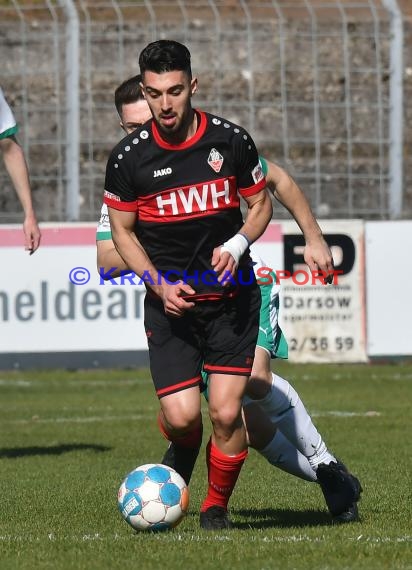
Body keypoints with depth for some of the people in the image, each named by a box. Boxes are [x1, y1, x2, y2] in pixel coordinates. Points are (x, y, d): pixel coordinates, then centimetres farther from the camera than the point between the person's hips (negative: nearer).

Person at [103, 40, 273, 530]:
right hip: (169, 301, 0)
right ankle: (182, 454, 28)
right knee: (180, 416, -10)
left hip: (231, 296, 0)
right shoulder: (128, 157, -7)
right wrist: (159, 284, -9)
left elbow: (260, 204, 8)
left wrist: (236, 245, -12)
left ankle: (216, 507, 15)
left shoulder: (231, 141, -6)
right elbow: (122, 231, 5)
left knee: (226, 413, -10)